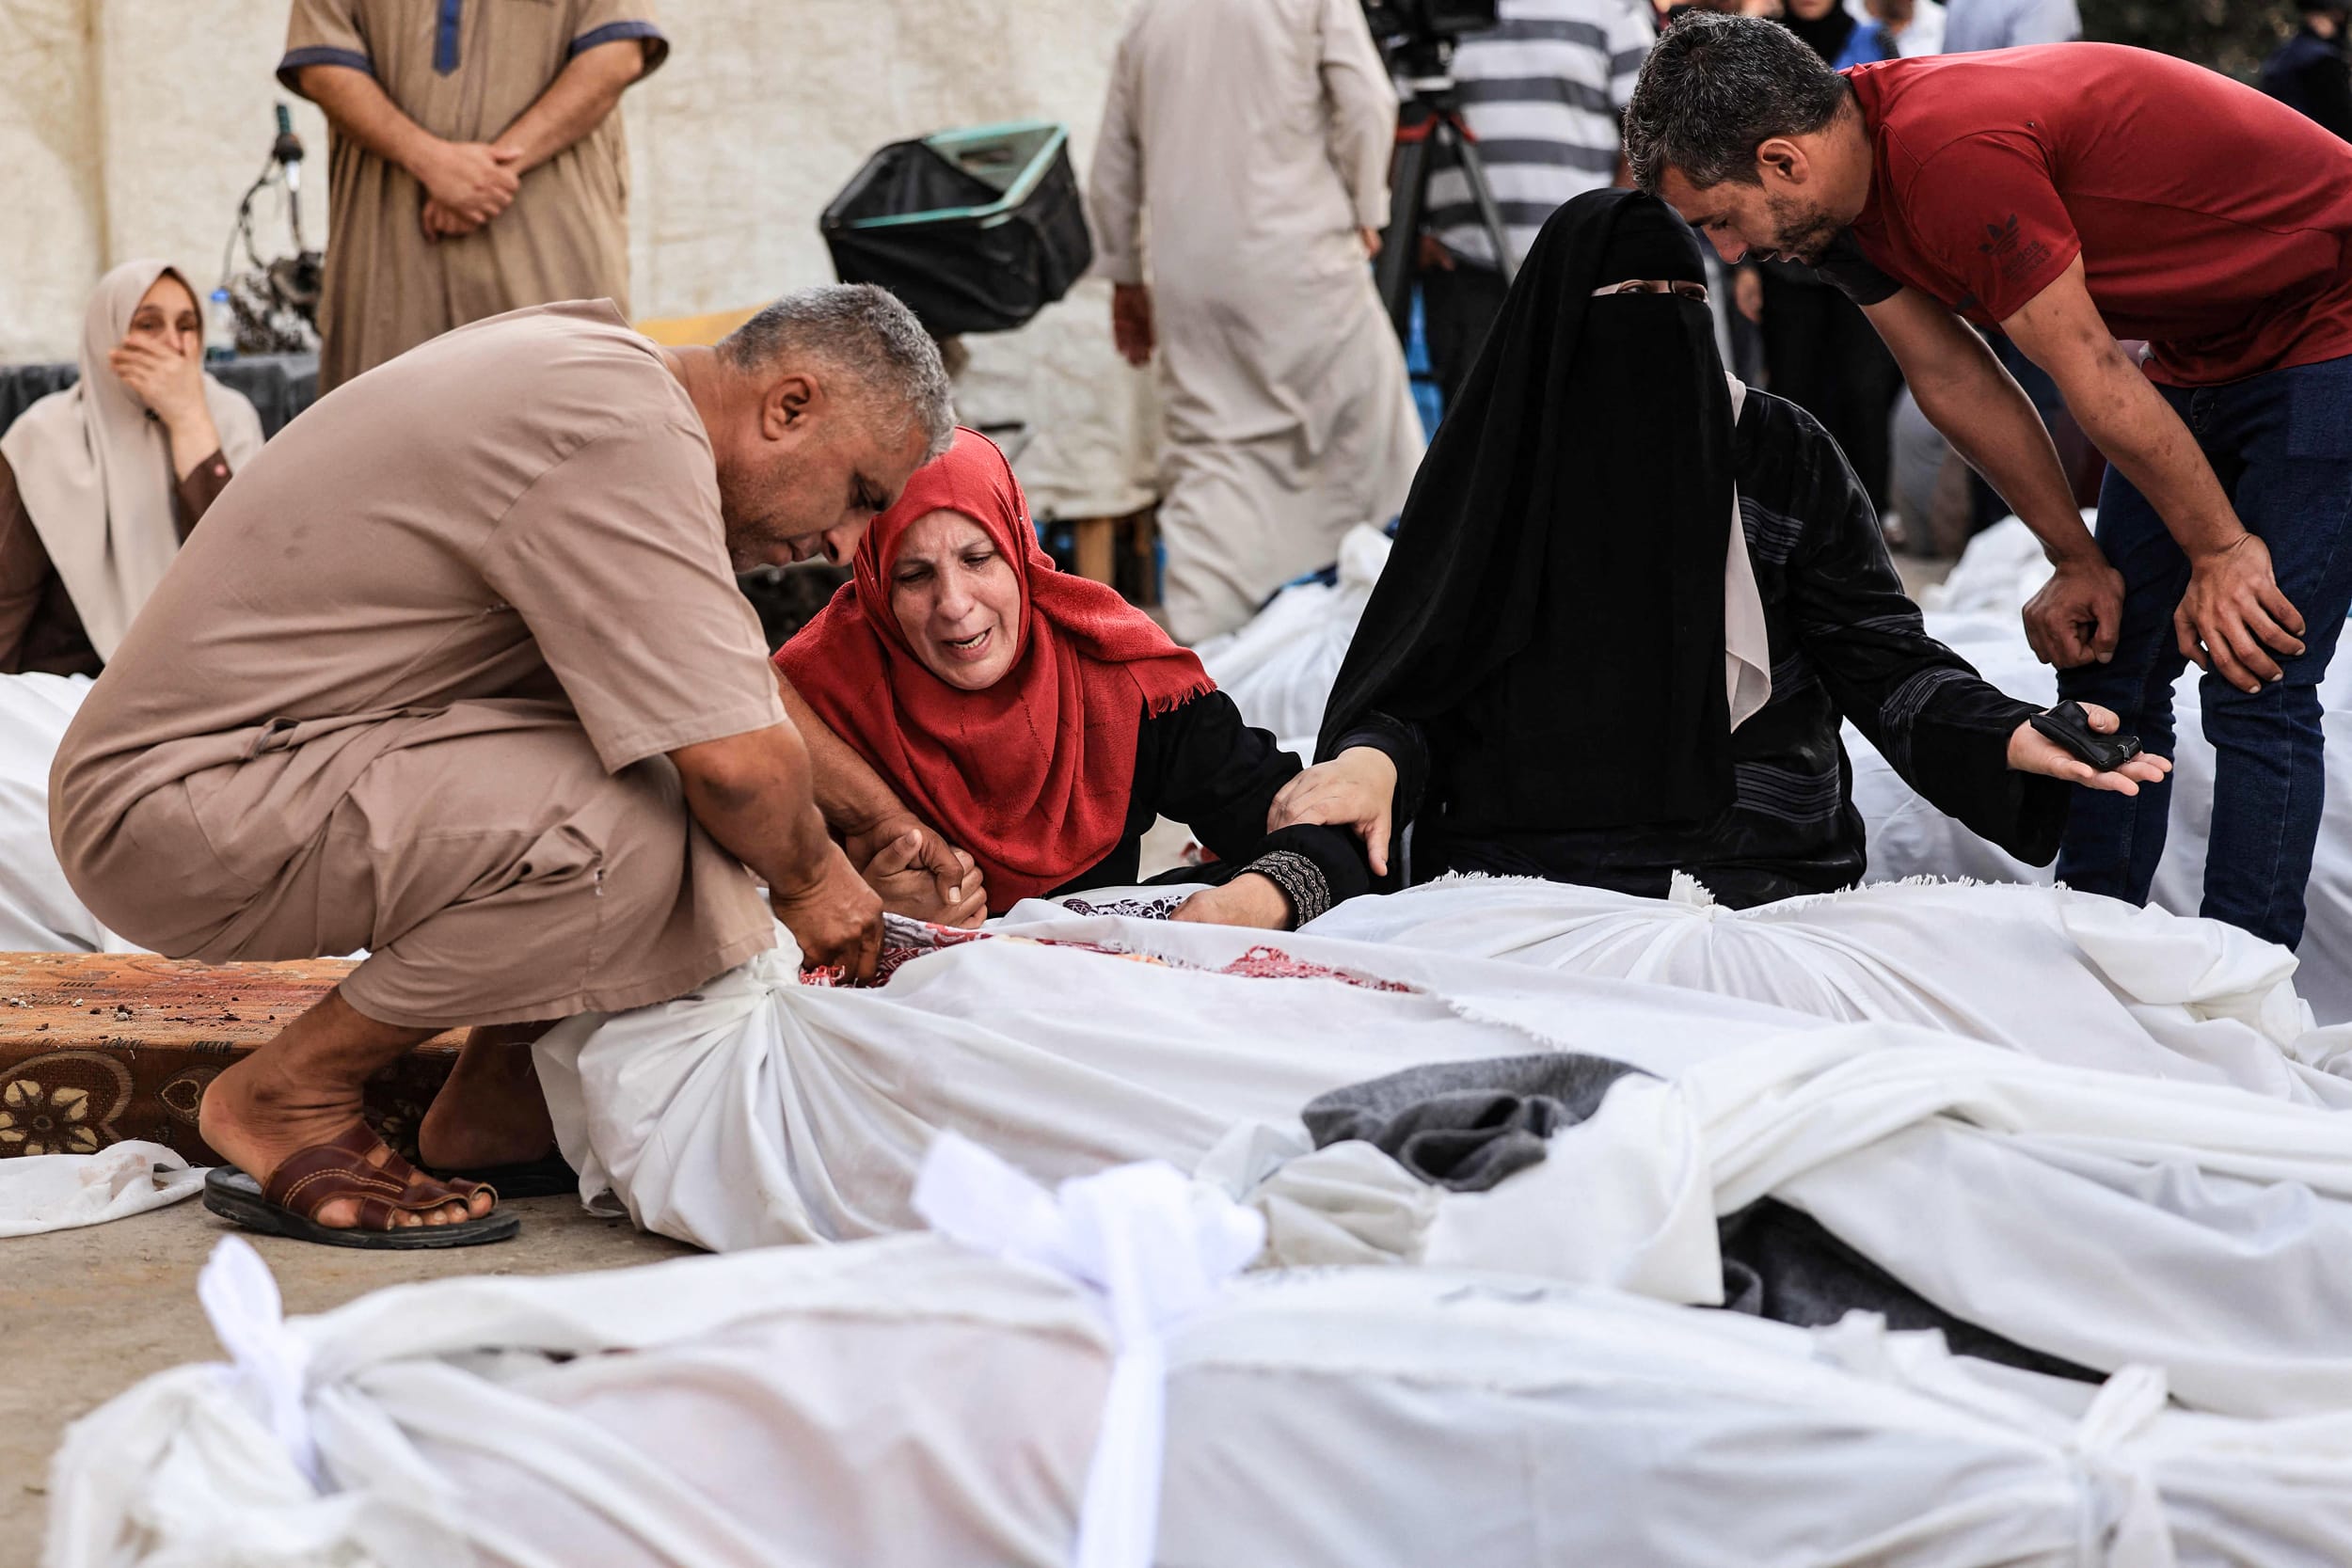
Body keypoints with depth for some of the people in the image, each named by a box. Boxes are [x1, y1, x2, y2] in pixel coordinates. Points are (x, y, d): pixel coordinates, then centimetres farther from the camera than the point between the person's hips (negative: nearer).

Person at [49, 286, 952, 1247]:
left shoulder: (584, 359, 11)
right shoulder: (623, 434, -21)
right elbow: (736, 762, -26)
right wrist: (807, 875, -5)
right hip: (171, 811, -11)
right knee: (627, 829, -28)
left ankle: (499, 1092, 12)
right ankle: (284, 1101, -9)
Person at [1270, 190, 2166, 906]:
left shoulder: (1782, 456, 8)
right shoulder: (1494, 464, 6)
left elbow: (1879, 652, 3)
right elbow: (1412, 680, 3)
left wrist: (2007, 738, -17)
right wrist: (1372, 756, -21)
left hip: (1758, 863, 1)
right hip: (1528, 849, -1)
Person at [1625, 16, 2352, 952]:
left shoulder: (1956, 156, -34)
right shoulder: (1849, 175, -5)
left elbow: (2093, 382, -25)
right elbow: (1951, 381, 3)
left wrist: (2220, 549, -16)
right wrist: (2078, 560, 4)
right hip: (2205, 347, 9)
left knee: (2253, 685, -13)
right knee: (2105, 665, 8)